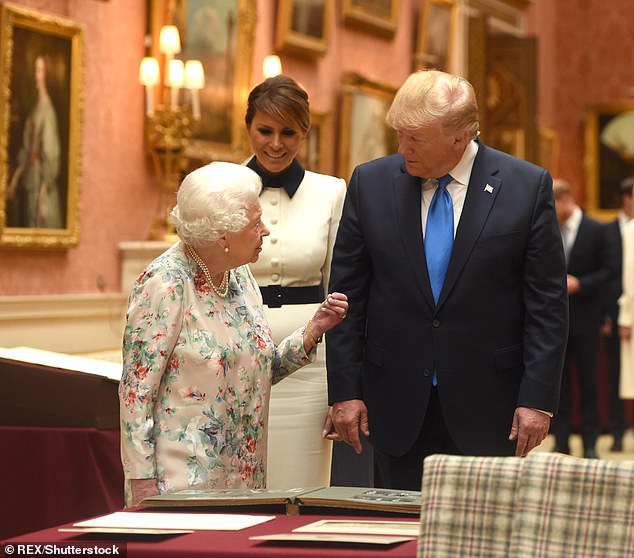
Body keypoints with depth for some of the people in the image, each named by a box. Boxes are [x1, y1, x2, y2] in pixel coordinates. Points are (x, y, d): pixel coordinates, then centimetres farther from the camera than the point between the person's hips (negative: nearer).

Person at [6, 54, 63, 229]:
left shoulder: (47, 110, -16)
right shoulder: (35, 110, 12)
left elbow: (51, 155, -19)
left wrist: (43, 193, -20)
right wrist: (15, 179, 16)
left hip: (42, 188, -9)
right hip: (30, 185, 9)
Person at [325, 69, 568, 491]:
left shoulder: (528, 186, -3)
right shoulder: (370, 183, 2)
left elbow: (547, 304, -2)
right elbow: (347, 297, 5)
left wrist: (537, 398, -7)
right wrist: (345, 391, 0)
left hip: (489, 408, -1)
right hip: (398, 405, 2)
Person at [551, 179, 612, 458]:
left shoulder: (595, 231, -4)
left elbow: (607, 271, -4)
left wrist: (579, 284, -16)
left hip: (584, 318, -3)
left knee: (588, 382, 3)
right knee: (559, 383, 5)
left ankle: (590, 442, 11)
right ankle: (561, 442, 11)